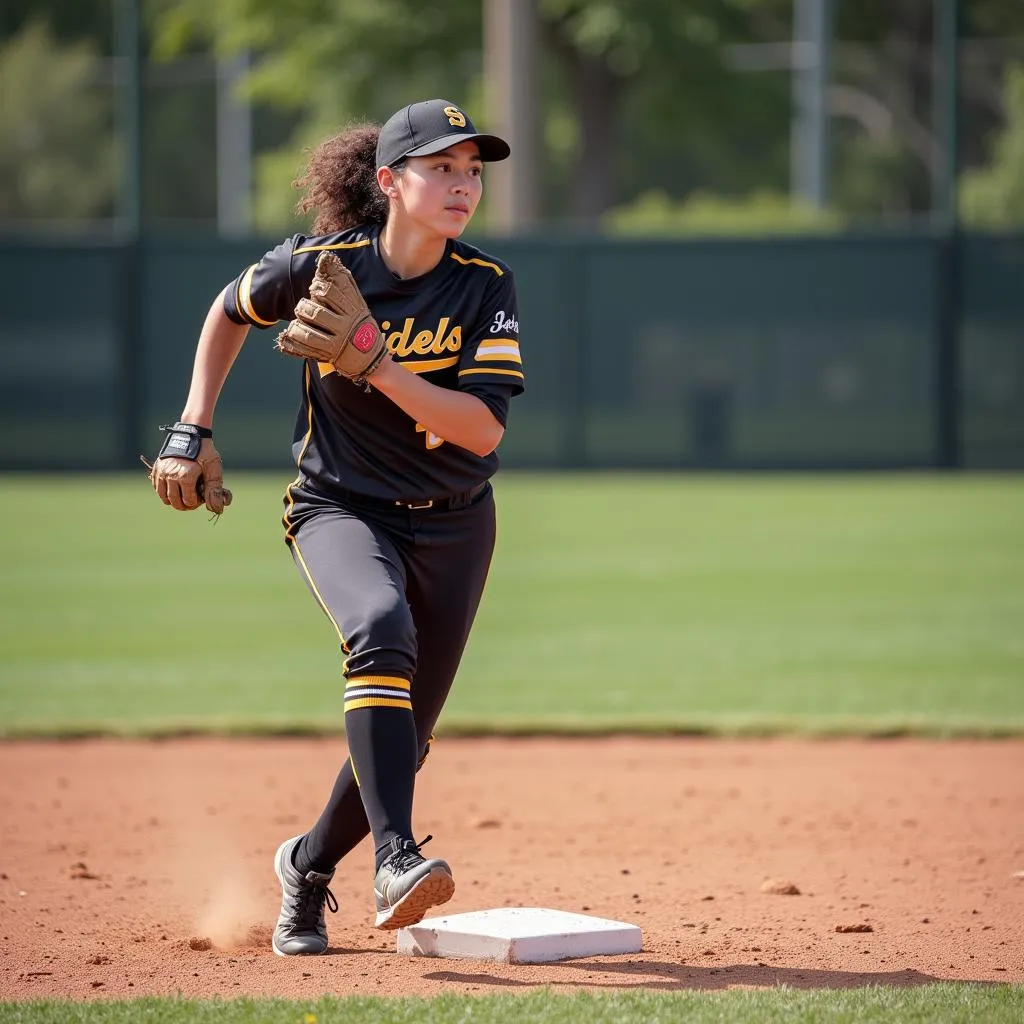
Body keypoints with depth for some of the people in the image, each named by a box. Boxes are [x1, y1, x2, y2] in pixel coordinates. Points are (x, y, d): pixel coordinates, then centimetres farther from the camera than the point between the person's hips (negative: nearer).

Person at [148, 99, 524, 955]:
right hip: (339, 507, -2)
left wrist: (373, 362, -31)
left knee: (404, 735, 7)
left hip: (452, 525, 2)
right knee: (382, 630, -35)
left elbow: (481, 431, -22)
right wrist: (193, 434, 2)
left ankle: (310, 868, 34)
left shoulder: (486, 287, -13)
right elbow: (231, 312, 7)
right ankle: (395, 855, -43)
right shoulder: (322, 264, -13)